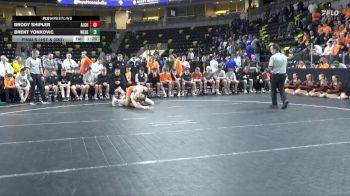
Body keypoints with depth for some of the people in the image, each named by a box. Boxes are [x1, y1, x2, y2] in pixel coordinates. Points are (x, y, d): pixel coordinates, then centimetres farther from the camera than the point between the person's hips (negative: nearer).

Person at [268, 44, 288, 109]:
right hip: (283, 74, 5)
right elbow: (285, 65, 13)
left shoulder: (273, 57, -13)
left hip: (275, 75, -5)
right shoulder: (284, 56, 6)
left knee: (273, 90, 8)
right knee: (281, 89, 12)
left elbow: (270, 67, -16)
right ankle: (285, 100, -11)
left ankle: (274, 104, 14)